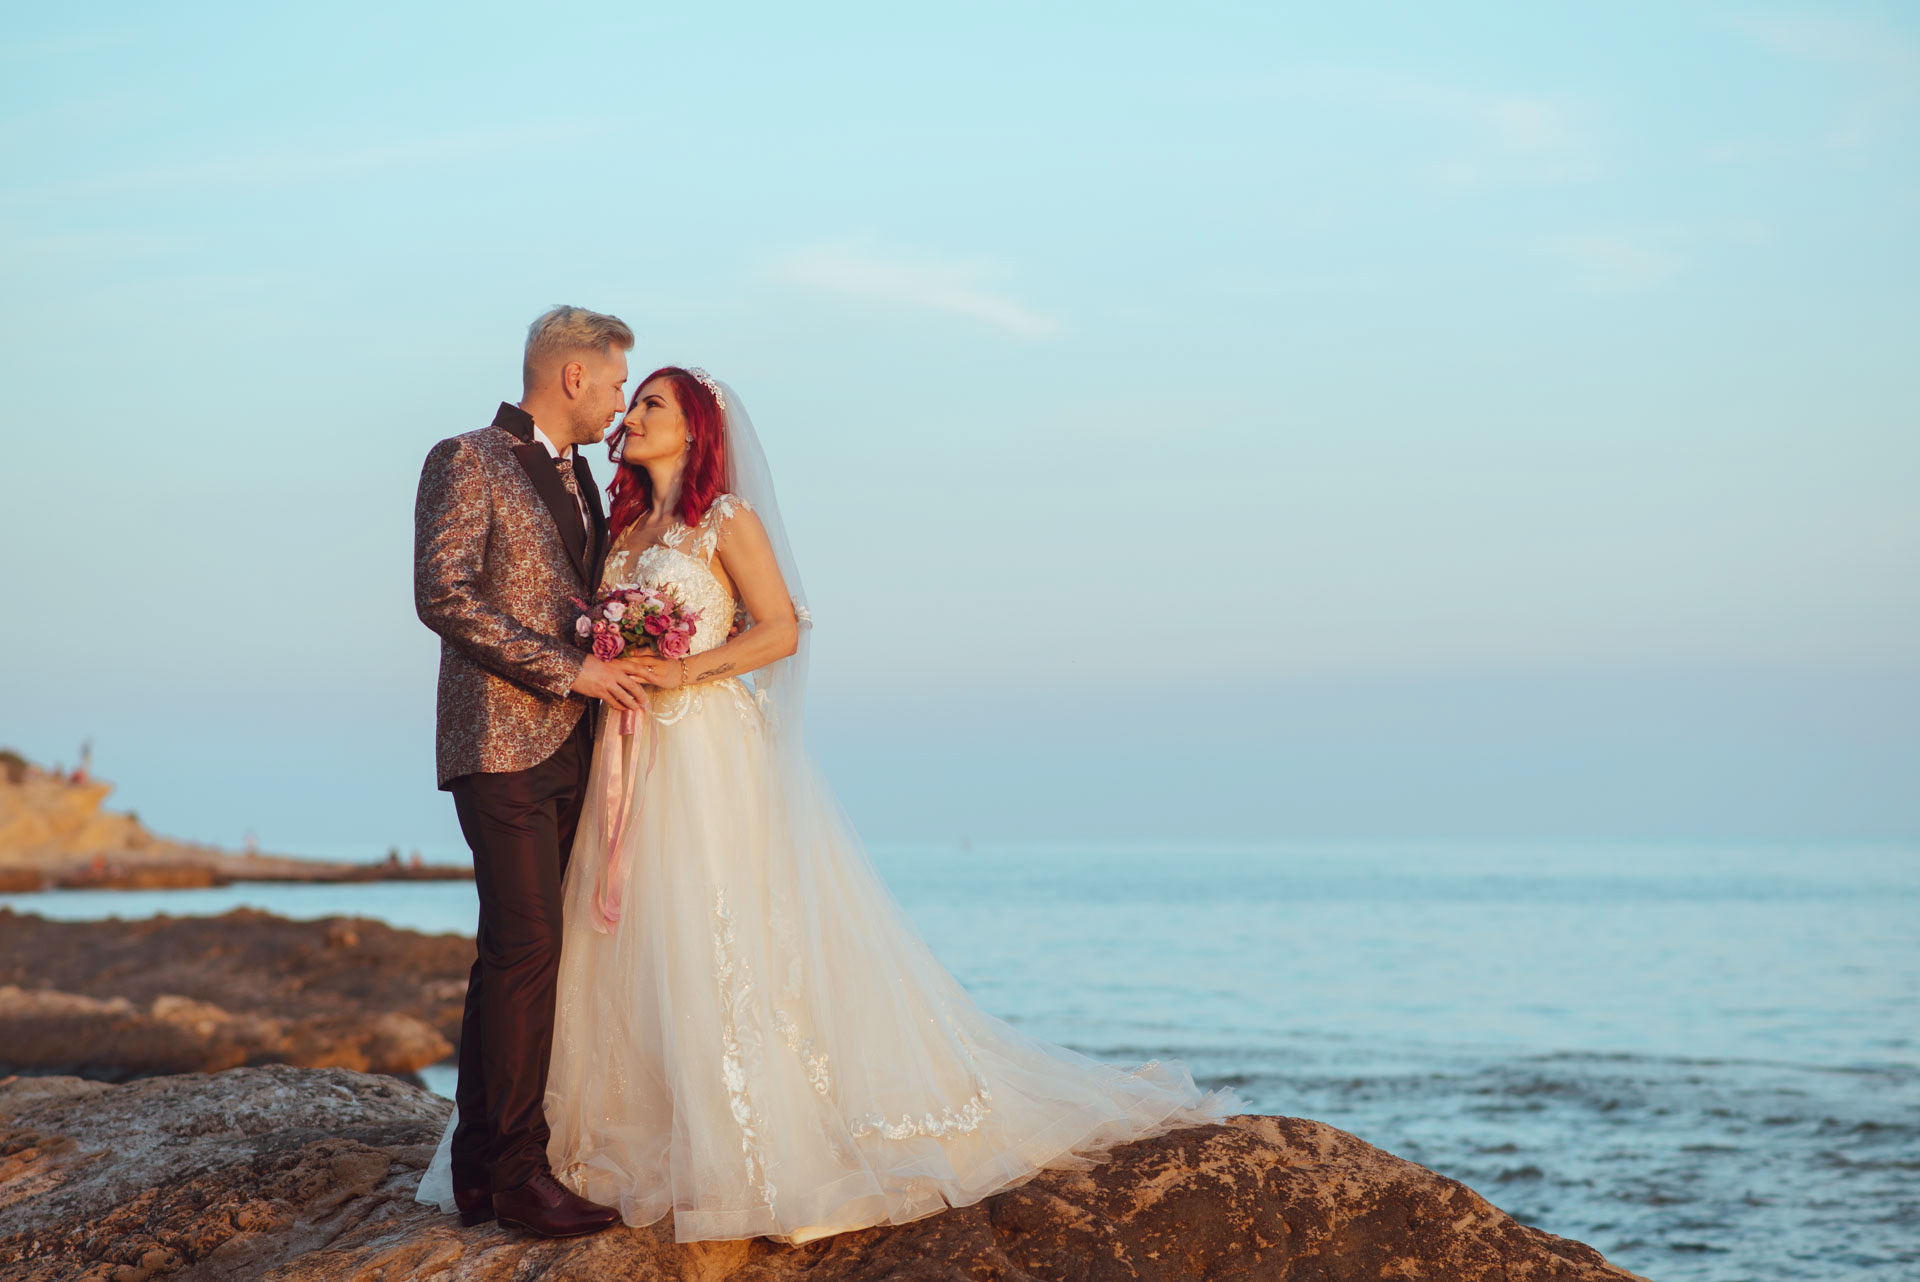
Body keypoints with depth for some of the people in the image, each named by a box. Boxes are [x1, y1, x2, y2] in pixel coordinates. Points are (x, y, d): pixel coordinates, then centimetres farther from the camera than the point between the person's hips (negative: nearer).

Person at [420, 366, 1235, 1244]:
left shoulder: (727, 519, -2)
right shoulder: (626, 529, 17)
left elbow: (780, 631, -9)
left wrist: (686, 671, -17)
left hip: (710, 751, -7)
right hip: (634, 759, 7)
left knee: (723, 944, -7)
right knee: (641, 950, 4)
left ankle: (758, 1154, -2)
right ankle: (654, 1141, 10)